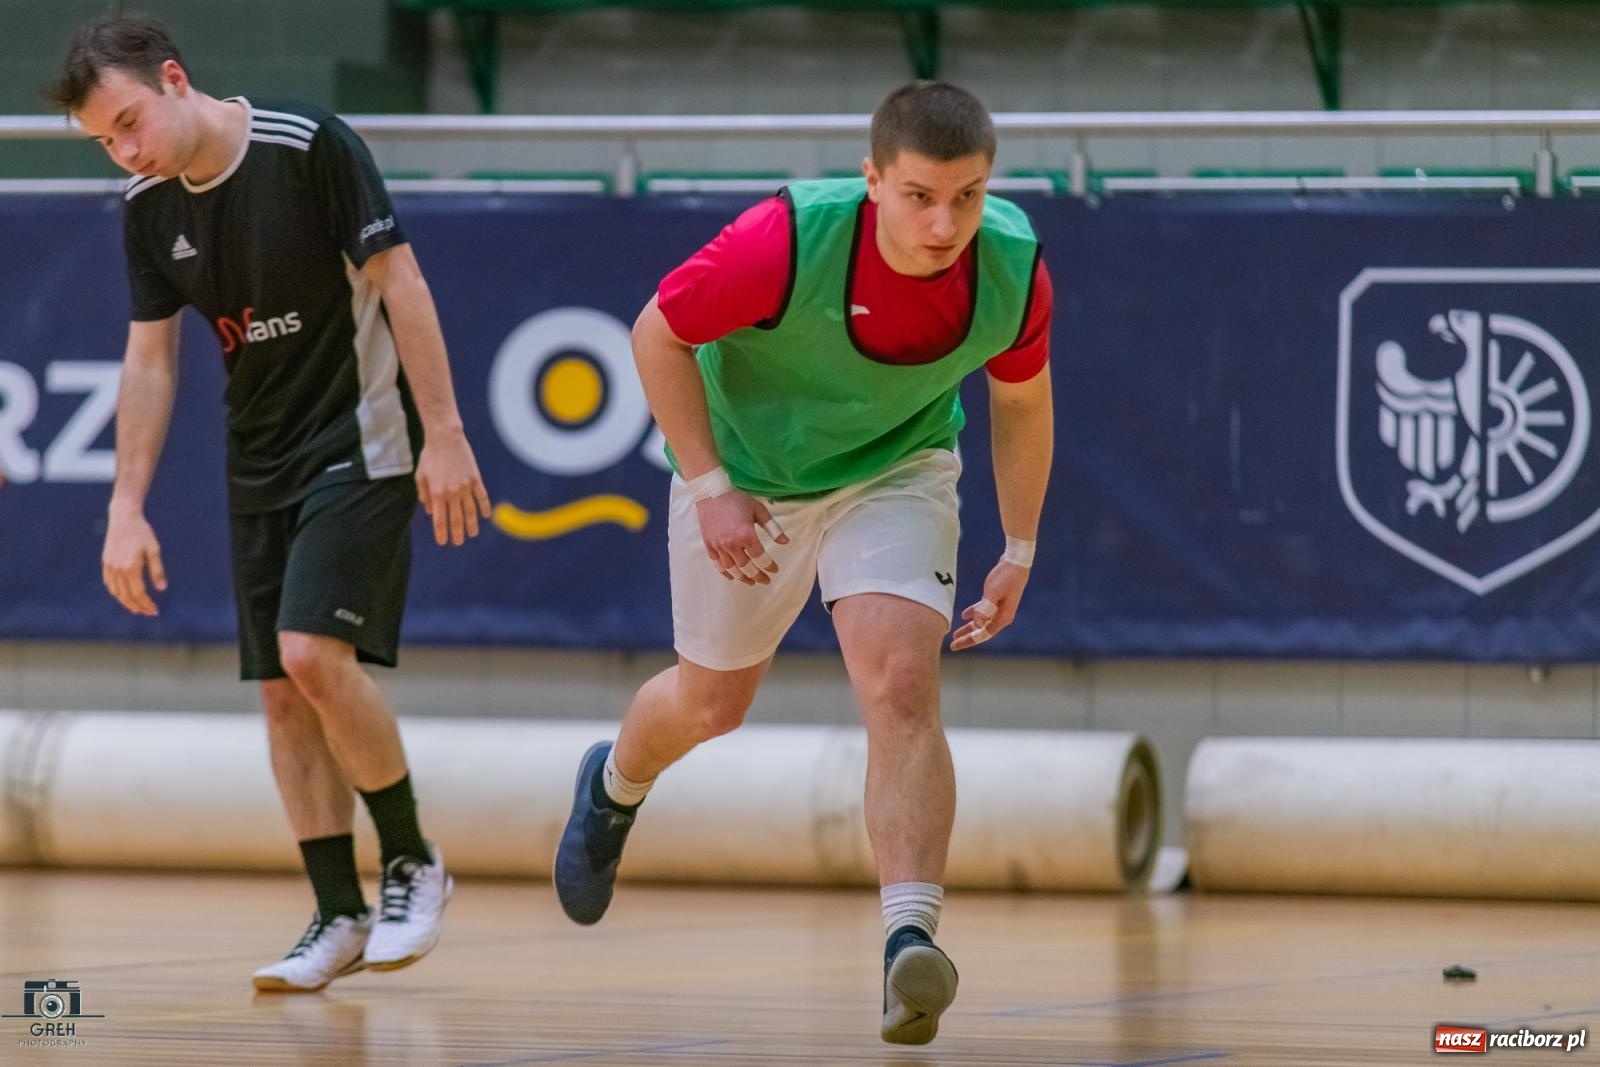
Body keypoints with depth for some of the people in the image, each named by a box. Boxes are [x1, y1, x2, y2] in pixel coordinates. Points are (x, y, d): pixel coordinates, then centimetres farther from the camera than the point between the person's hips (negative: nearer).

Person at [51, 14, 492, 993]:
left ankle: (413, 862, -1)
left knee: (315, 654, -20)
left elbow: (398, 279, -15)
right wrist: (127, 508, 3)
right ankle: (341, 918, 11)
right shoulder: (149, 207, 1)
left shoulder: (310, 145, -18)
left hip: (362, 438, -7)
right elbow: (150, 358, 8)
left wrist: (444, 434, -18)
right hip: (262, 461, 7)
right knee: (282, 692, 3)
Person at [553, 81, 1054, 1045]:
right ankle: (616, 785, 53)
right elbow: (659, 334, -19)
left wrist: (1020, 548, 2)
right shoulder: (789, 241, -35)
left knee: (902, 684, -23)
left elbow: (1021, 395, -1)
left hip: (895, 471, 1)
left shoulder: (1014, 268, -24)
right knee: (710, 705, 17)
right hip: (746, 477, -1)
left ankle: (911, 940, -29)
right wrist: (709, 485, -21)